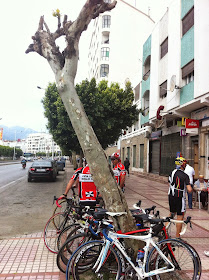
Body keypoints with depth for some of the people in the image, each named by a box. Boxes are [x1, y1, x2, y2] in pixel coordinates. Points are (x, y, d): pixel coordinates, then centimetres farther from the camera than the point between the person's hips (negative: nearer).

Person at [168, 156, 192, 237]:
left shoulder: (172, 172, 2)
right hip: (180, 198, -6)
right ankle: (177, 236, 11)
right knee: (180, 217, 5)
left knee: (172, 213, 24)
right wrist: (190, 188, 0)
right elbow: (189, 190, -21)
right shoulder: (185, 176, -16)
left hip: (171, 196, 6)